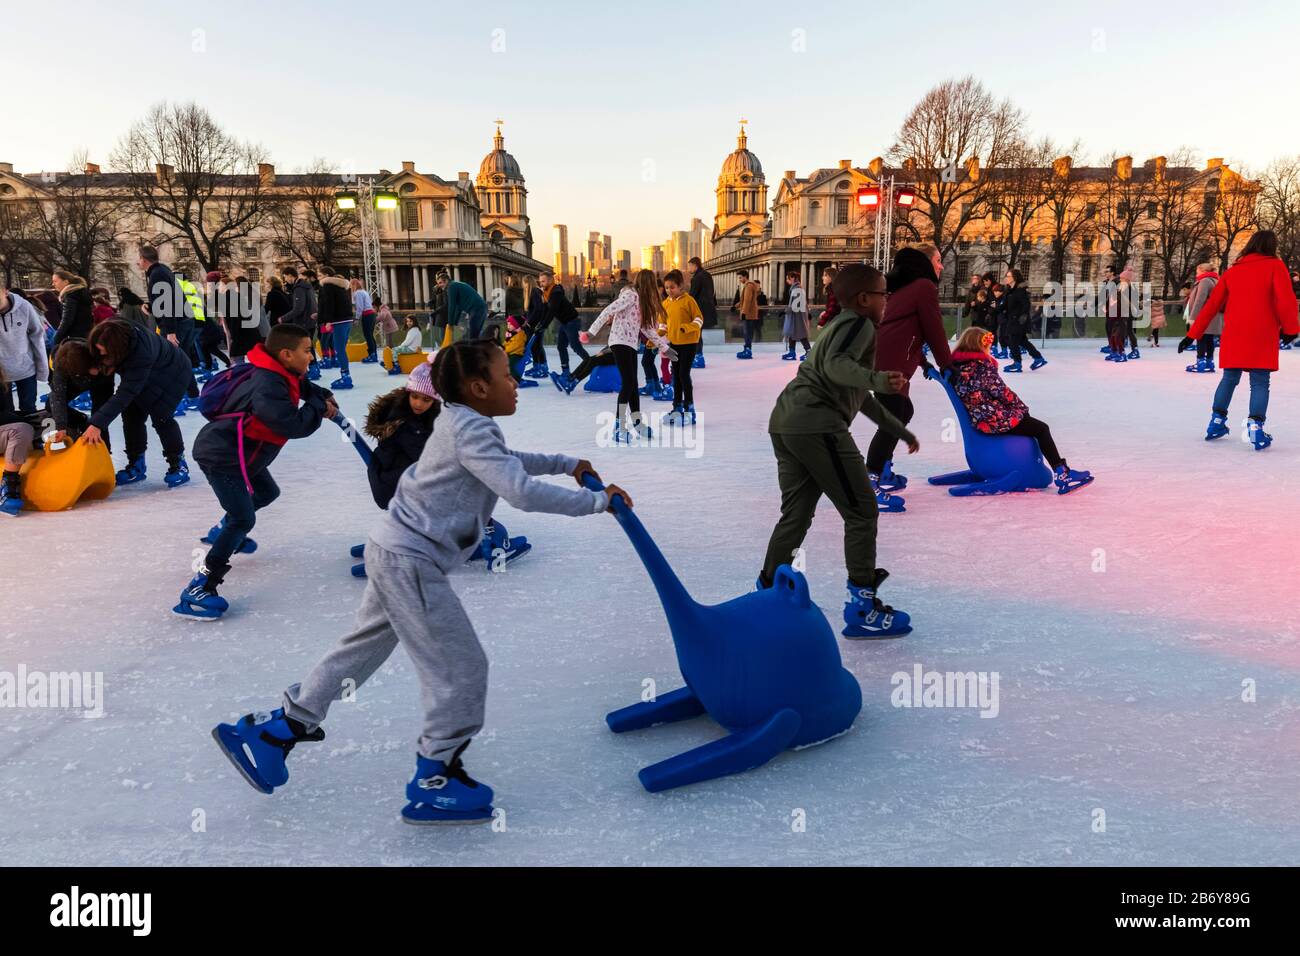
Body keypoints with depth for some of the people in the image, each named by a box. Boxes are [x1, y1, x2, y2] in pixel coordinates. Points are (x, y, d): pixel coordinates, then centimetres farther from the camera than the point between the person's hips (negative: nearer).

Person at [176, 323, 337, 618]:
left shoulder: (279, 374, 2)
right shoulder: (268, 387, -28)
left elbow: (301, 384, 25)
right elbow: (295, 425, -34)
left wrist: (323, 396, 8)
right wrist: (319, 407, -17)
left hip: (240, 453, 11)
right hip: (221, 456, -11)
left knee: (267, 492, 29)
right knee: (243, 519, -18)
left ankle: (226, 532, 51)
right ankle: (198, 589, -18)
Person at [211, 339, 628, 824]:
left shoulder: (461, 422, 12)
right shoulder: (472, 429, -19)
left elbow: (507, 460, 29)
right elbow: (523, 492, -27)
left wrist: (567, 464, 25)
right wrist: (596, 500, -19)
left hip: (394, 550, 10)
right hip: (410, 561, -10)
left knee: (362, 647, 22)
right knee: (462, 669, -2)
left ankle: (277, 728, 33)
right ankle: (434, 782, 12)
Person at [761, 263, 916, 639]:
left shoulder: (839, 326, 32)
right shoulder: (860, 324, 1)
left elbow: (860, 395, 38)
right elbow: (836, 366, -20)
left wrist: (899, 430, 41)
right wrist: (878, 379, -35)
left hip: (785, 423, 10)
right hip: (817, 425, -10)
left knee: (796, 515, 15)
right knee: (861, 512, -1)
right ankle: (862, 607, 3)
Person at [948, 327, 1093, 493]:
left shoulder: (956, 368, 6)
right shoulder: (982, 367, -18)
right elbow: (1002, 392, -17)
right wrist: (1022, 407, 3)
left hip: (978, 421, 9)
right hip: (996, 421, -9)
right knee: (1041, 429, 4)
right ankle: (1062, 474, 1)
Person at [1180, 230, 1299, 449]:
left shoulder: (1232, 271, 11)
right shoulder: (1275, 266, -1)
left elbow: (1212, 305, 11)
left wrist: (1192, 335, 13)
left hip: (1233, 337, 4)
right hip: (1262, 337, -4)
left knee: (1229, 378, 16)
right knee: (1260, 383, 1)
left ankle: (1216, 422, 16)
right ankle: (1255, 426, -11)